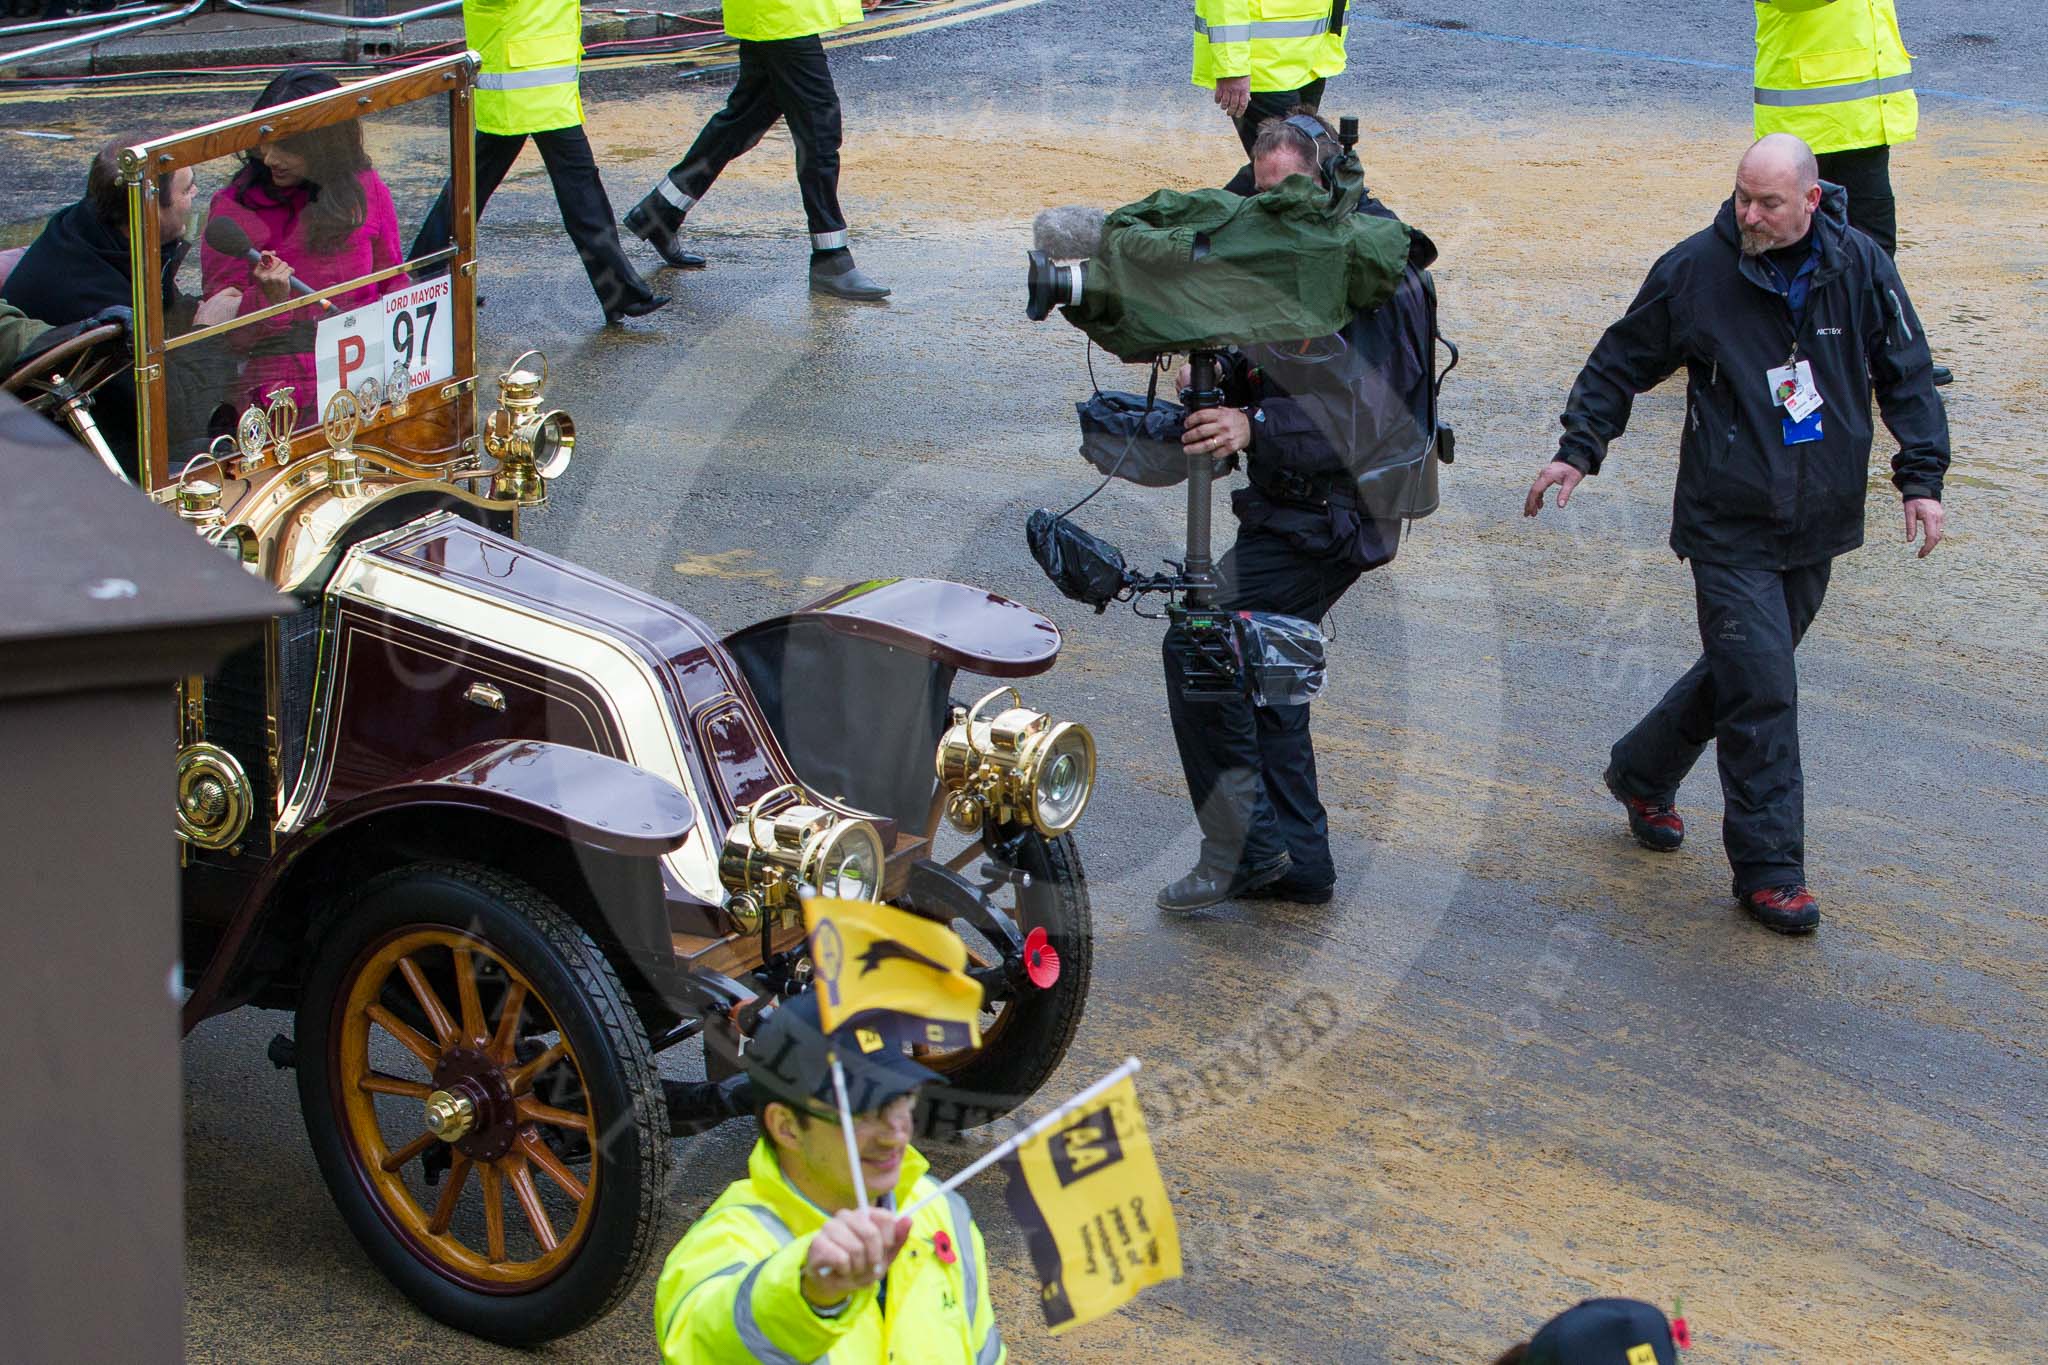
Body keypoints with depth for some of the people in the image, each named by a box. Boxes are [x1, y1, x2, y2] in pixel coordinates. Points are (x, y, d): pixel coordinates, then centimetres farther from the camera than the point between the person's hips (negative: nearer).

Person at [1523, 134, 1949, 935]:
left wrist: (1921, 477, -1)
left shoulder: (1859, 268, -2)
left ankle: (1642, 775, 39)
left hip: (1817, 526, 4)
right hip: (1730, 527, -4)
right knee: (1761, 691, -9)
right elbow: (1622, 362, 5)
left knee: (1741, 672, 15)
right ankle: (1768, 868, 1)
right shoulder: (1694, 270, -8)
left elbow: (1907, 375, 7)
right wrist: (1578, 448, -4)